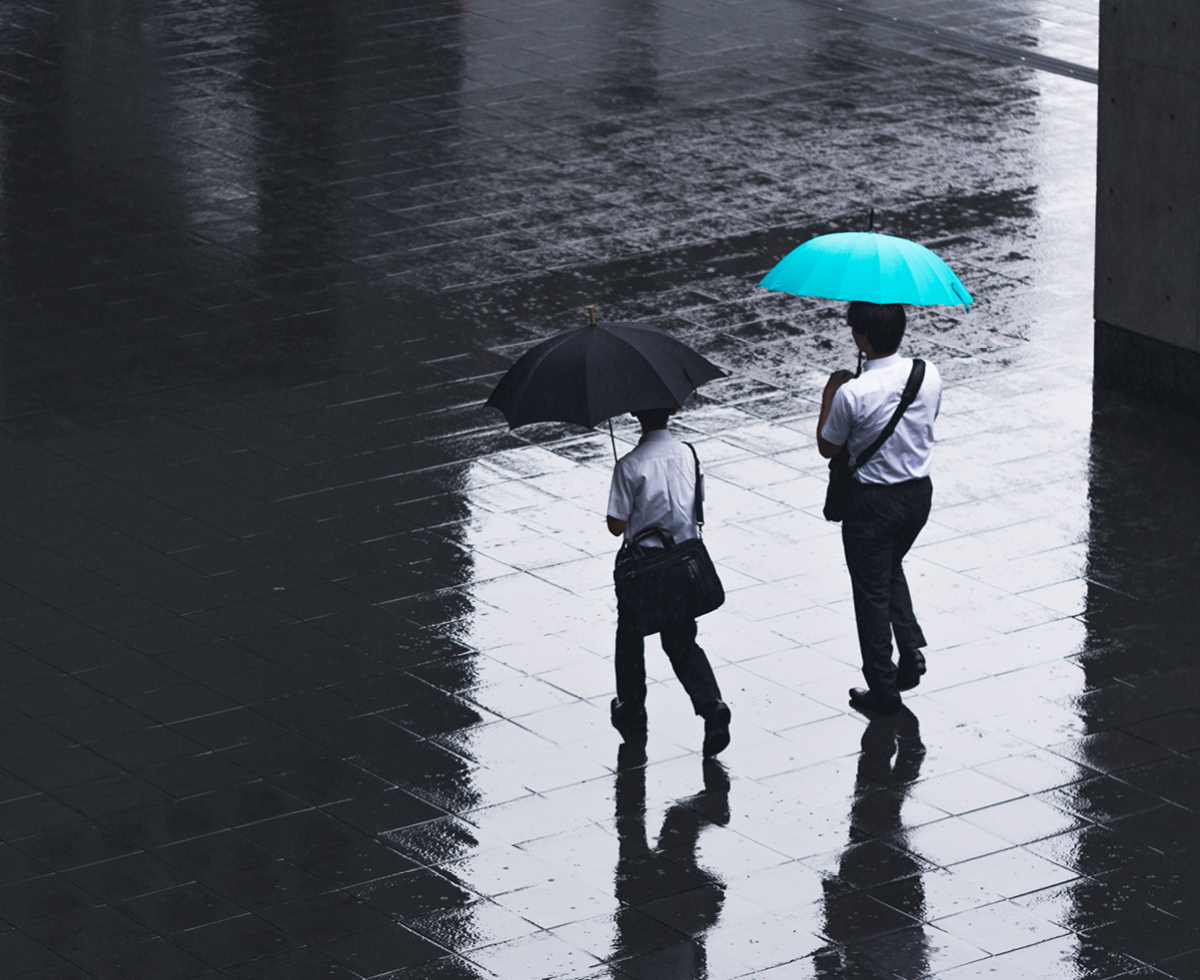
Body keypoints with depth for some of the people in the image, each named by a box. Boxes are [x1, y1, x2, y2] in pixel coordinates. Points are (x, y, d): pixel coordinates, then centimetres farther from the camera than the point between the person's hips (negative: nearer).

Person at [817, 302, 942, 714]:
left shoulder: (852, 394, -25)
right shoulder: (929, 375, -10)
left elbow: (828, 447, -9)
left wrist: (829, 393, 2)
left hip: (873, 502, -5)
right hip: (919, 492, 5)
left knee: (872, 591, 10)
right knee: (891, 569, 30)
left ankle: (883, 688, 18)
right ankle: (911, 648, 18)